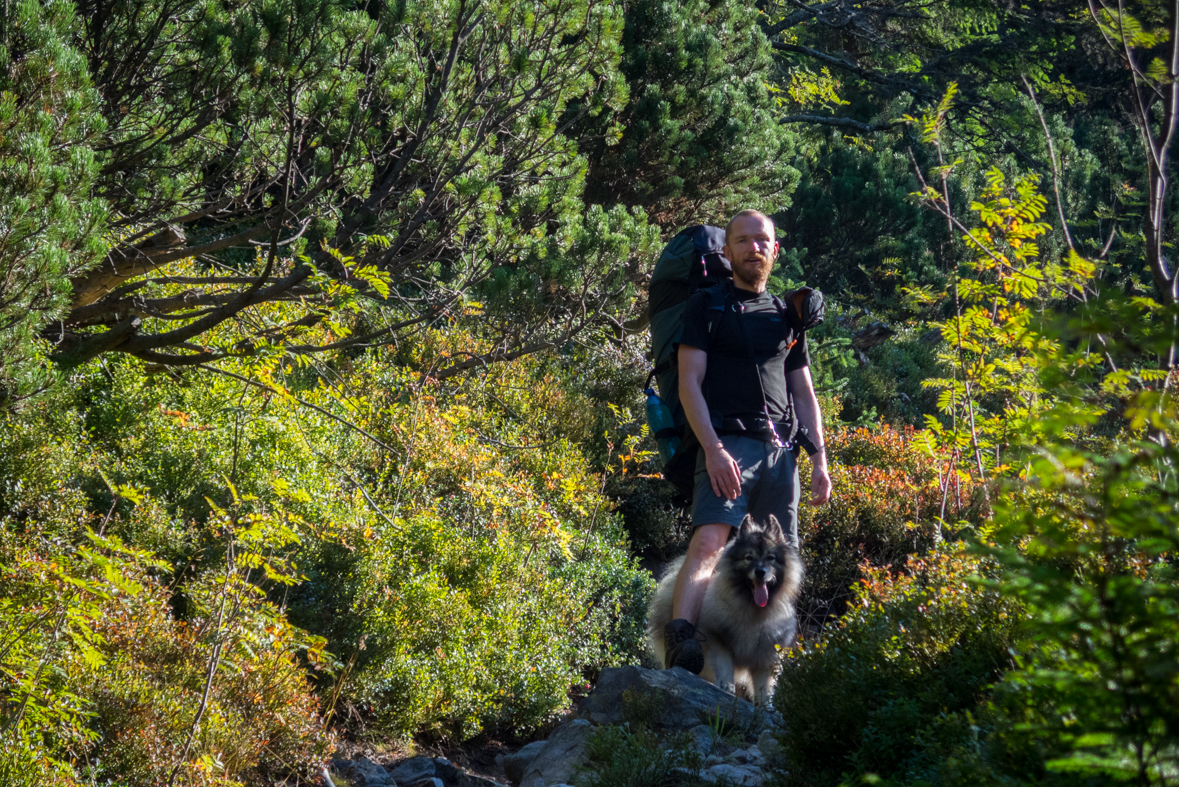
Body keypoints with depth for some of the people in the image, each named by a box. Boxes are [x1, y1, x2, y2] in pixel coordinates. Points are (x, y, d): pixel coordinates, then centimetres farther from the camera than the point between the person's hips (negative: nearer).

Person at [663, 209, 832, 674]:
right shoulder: (706, 306, 8)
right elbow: (690, 384, -2)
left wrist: (819, 460, 12)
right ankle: (682, 644, -44)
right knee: (709, 540, -26)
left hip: (780, 451, 6)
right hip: (727, 444, -5)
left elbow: (805, 394, 24)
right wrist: (713, 449, -15)